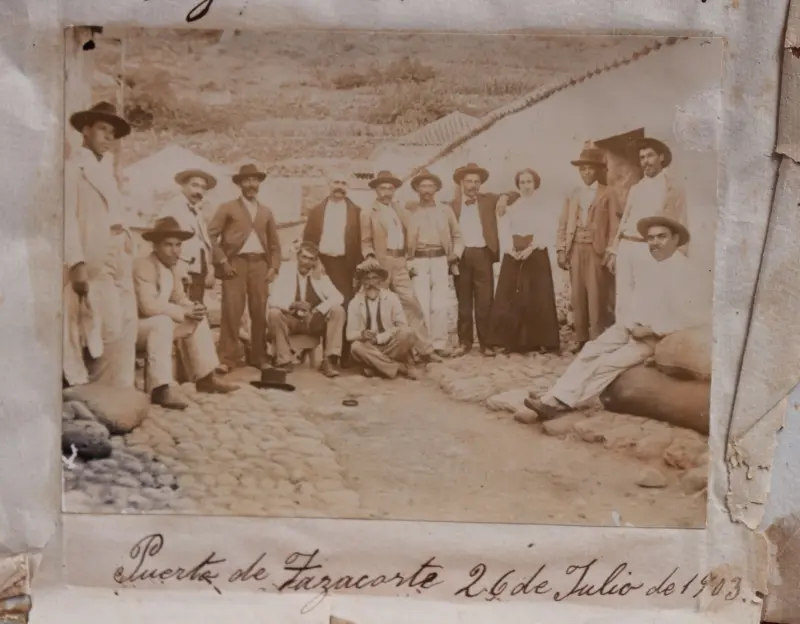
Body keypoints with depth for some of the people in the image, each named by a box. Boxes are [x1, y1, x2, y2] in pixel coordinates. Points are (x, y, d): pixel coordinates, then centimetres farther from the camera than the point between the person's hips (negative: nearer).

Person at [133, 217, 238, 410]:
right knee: (162, 322, -37)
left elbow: (179, 297, 12)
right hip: (134, 325, -10)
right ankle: (160, 389, -44)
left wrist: (192, 308, -12)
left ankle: (205, 378, 8)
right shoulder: (144, 266, -22)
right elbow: (149, 306, -32)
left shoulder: (173, 267, 6)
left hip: (160, 324, 10)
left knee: (199, 321, 9)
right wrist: (184, 312, -25)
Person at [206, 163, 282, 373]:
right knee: (232, 311, -9)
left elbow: (274, 243, 21)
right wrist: (222, 261, -8)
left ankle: (259, 357, 12)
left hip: (260, 264, 4)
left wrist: (274, 267, 8)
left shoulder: (266, 212, 19)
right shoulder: (228, 208, 6)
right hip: (235, 263, -3)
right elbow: (211, 235, 0)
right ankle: (227, 359, -5)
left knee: (259, 312, 3)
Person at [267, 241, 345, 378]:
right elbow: (273, 300, -12)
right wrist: (292, 305, -31)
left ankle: (329, 360, -27)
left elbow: (338, 297, -8)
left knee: (338, 310, -24)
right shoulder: (285, 276, 2)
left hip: (315, 321, 1)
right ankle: (284, 361, -23)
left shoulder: (322, 278, 7)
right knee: (274, 313, -32)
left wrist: (318, 310, -24)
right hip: (291, 321, -1)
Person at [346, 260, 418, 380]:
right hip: (369, 347, 1)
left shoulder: (391, 298, -2)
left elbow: (403, 327, -8)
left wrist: (379, 337, -17)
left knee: (407, 333, -29)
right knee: (356, 347, -33)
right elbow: (350, 334, -2)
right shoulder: (355, 303, -1)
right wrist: (362, 334, -24)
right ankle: (399, 367, -24)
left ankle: (374, 365, -17)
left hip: (390, 344, -1)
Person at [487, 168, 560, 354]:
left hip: (536, 255, -1)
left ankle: (538, 341, -1)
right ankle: (512, 341, 0)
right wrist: (511, 250, -14)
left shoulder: (542, 207, 8)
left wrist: (530, 249, -17)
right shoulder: (511, 208, 12)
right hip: (513, 256, 1)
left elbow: (544, 232, -2)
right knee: (510, 298, -4)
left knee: (538, 299, -5)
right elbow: (505, 232, 3)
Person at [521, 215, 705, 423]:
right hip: (632, 326, 7)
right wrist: (633, 324, -1)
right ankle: (551, 401, -24)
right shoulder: (643, 265, 11)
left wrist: (650, 329, -17)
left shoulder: (685, 271, -13)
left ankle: (559, 404, -22)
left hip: (658, 336, -7)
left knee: (609, 363, -24)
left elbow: (693, 319, -18)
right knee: (589, 352, -15)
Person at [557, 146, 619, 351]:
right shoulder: (573, 195, 16)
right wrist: (561, 249, 0)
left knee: (596, 298, -6)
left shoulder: (608, 194, 4)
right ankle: (582, 339, 12)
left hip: (597, 250, -4)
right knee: (578, 297, 5)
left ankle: (597, 341, -2)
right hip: (575, 250, 4)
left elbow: (614, 226, -2)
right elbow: (563, 225, 11)